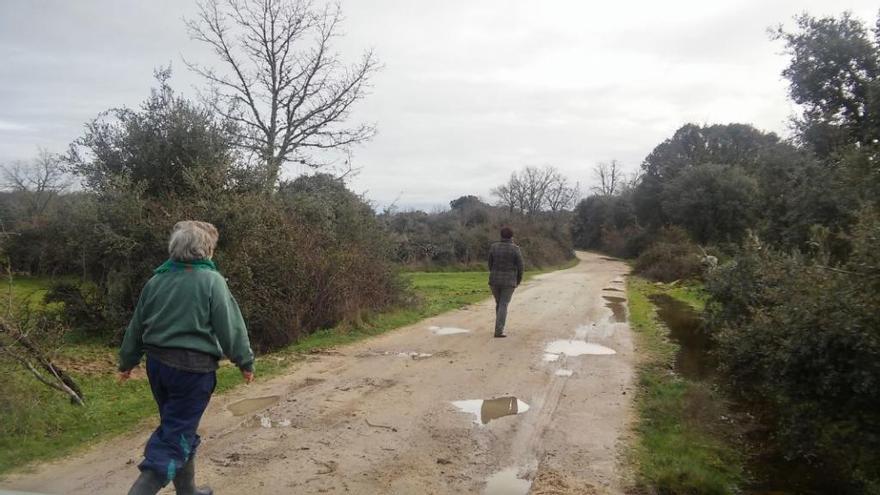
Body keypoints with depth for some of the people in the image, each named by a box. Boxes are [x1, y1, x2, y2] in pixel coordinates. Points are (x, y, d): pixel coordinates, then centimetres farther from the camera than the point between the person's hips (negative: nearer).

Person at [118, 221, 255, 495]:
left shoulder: (156, 280, 5)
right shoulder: (212, 281, -13)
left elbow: (136, 326, 13)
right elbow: (231, 328, -13)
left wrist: (127, 362, 25)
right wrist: (245, 362, -2)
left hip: (157, 363, 7)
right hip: (193, 367, -7)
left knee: (176, 425, 21)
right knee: (177, 434, 1)